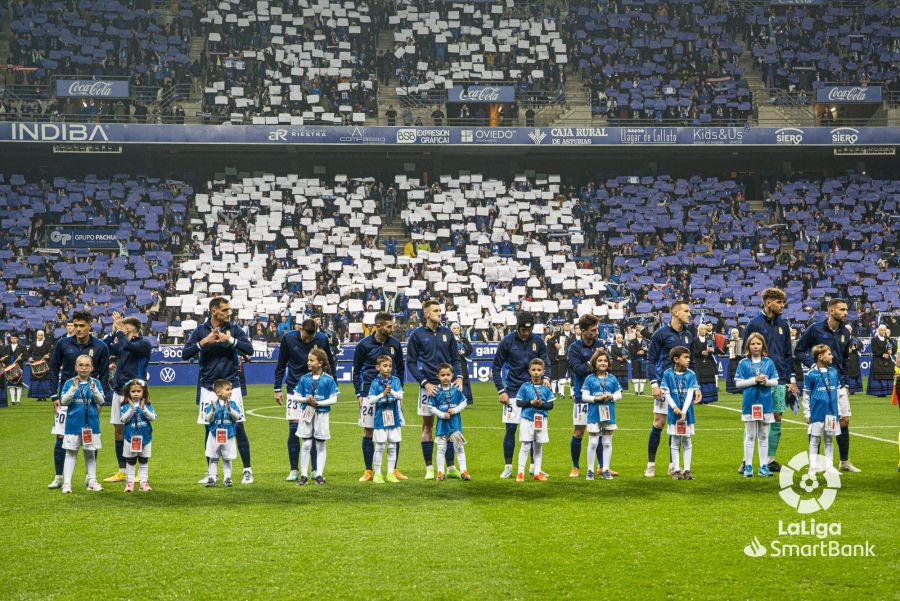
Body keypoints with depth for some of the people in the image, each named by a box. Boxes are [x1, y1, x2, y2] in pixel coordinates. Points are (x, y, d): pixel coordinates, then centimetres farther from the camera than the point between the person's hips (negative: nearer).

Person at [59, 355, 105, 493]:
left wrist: (94, 390, -25)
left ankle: (92, 481, 17)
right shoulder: (69, 383, -2)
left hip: (91, 423, 1)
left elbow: (101, 401, -7)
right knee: (71, 452, 2)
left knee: (90, 453, 10)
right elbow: (63, 401, -9)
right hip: (74, 423, -1)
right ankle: (67, 483, 3)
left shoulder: (96, 383, 1)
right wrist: (73, 388, -22)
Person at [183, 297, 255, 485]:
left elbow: (249, 349, -9)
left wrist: (230, 340, -21)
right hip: (208, 387, 1)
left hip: (231, 385, -1)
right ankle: (212, 472, 16)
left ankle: (247, 471, 3)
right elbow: (185, 354, -4)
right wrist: (203, 342, -18)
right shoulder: (201, 330, 2)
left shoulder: (234, 329, 1)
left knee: (238, 427, -3)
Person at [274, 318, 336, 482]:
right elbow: (281, 365, 4)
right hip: (295, 389, 0)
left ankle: (315, 470, 7)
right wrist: (277, 389, 3)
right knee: (293, 429, -3)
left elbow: (331, 364, 7)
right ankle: (294, 471, 6)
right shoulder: (288, 338, -6)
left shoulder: (322, 339, -7)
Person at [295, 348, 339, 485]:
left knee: (320, 445, 6)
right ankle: (304, 475, 6)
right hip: (306, 413, 2)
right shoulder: (304, 379, 3)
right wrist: (306, 400, -13)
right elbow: (296, 396, 7)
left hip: (322, 414, -2)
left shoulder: (328, 380, -6)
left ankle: (319, 475, 12)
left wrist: (318, 403, -17)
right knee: (306, 444, 2)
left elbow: (333, 399, -7)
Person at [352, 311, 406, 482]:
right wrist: (359, 394, 1)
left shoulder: (395, 343, 4)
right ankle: (368, 471, 9)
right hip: (370, 393, -2)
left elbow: (400, 369, 16)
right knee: (368, 431, 0)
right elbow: (356, 371, 5)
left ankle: (393, 470, 10)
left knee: (395, 431, 1)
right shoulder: (364, 345, -4)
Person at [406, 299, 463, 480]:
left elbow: (455, 358, 14)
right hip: (428, 386, -3)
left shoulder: (447, 333, 9)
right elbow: (411, 363, -1)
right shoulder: (417, 335, 0)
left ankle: (451, 468, 8)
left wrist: (459, 377, -3)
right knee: (427, 426, 2)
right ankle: (429, 468, 8)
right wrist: (424, 383, -10)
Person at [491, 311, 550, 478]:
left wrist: (546, 378, -12)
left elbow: (545, 363, 9)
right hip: (513, 392, -2)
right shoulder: (507, 341, -5)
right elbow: (496, 367, 0)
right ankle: (508, 467, 6)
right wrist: (501, 391, -6)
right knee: (510, 429, -2)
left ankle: (534, 466, 14)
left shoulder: (538, 342, 1)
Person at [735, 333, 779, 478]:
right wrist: (754, 380, -15)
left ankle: (764, 466, 13)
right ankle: (748, 466, 8)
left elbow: (775, 382, 4)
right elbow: (738, 383, -5)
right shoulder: (744, 363, -2)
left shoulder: (768, 363, 3)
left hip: (765, 402, 2)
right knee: (750, 436, 4)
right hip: (749, 403, -2)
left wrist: (766, 381, -16)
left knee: (764, 436, 9)